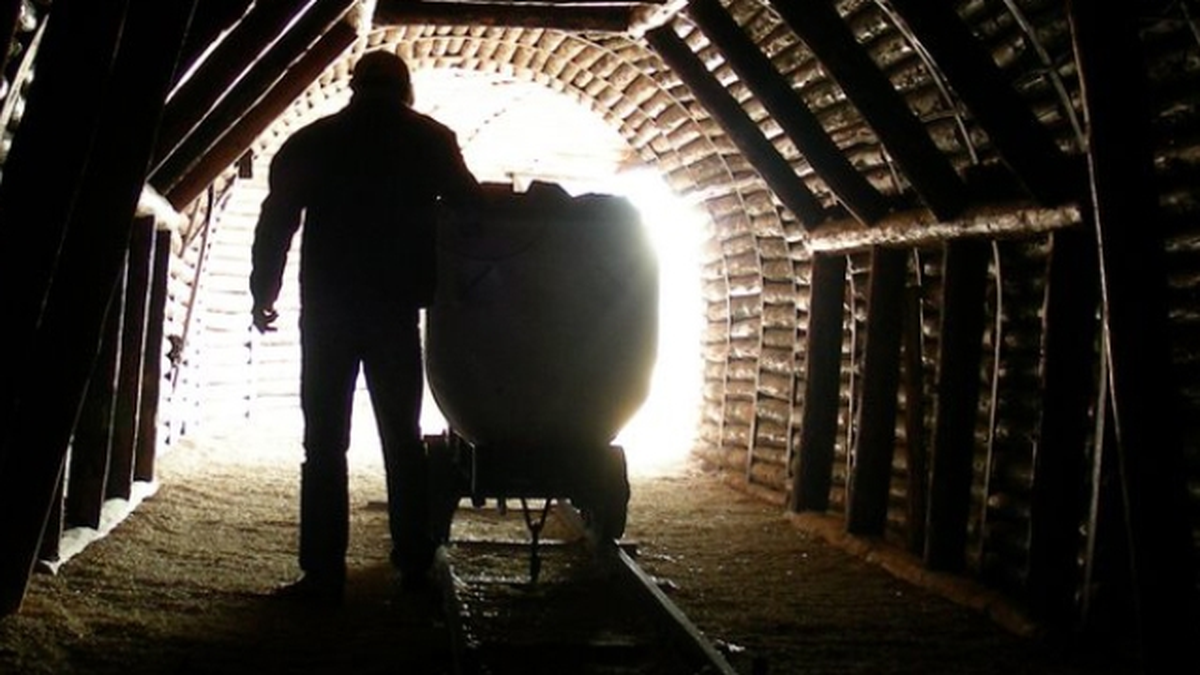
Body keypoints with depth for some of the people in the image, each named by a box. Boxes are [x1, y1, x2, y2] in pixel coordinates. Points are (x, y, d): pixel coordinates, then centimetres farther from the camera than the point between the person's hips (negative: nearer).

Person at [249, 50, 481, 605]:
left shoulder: (310, 142, 4)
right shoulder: (430, 140, 4)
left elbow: (276, 222, 4)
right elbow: (468, 209, 9)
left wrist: (263, 294, 11)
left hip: (327, 310, 0)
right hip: (397, 309, 1)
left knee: (324, 441, 0)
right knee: (403, 437, 11)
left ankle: (324, 573, -4)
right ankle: (415, 560, 12)